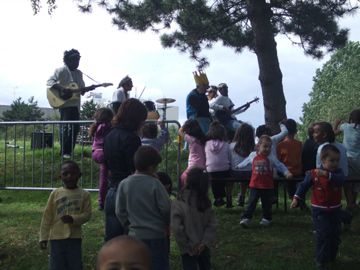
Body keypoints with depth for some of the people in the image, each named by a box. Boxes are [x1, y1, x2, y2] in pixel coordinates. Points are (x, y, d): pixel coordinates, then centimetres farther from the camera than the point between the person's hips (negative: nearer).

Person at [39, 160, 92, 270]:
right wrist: (43, 237, 0)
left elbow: (87, 214, -3)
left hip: (75, 237, 0)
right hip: (57, 237, 1)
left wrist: (73, 219, -21)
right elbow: (47, 217, 3)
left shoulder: (84, 194, -2)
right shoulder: (55, 193, 0)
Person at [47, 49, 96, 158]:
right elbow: (50, 81, -15)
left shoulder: (79, 73, 16)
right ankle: (64, 152, -1)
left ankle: (69, 151, 16)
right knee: (65, 127, -7)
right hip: (64, 103, -7)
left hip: (75, 104, 7)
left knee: (75, 128, 6)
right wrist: (62, 89, -27)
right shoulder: (61, 70, -6)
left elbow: (82, 89, 19)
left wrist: (88, 88, -2)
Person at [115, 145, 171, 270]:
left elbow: (120, 211, 0)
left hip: (135, 235, 4)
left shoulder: (124, 184, -4)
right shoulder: (155, 184, -15)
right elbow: (166, 208, -11)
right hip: (156, 235, -4)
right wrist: (166, 223, 8)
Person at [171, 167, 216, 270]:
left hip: (188, 249, -4)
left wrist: (187, 246, -10)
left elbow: (177, 228, -20)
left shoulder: (178, 203, -19)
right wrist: (205, 243, -9)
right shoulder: (205, 202, -6)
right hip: (204, 247, 4)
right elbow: (212, 224, -8)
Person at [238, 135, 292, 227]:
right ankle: (246, 218, 4)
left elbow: (280, 166, -7)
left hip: (267, 186, 0)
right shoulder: (253, 155, 0)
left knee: (266, 203, 12)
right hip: (255, 185, 1)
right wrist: (239, 166, 32)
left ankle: (266, 218, 28)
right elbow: (245, 162, 18)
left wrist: (287, 172, -21)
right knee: (252, 202, 1)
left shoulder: (271, 157, -7)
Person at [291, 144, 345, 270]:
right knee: (323, 235, -9)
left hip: (335, 209, 4)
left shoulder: (338, 172, -6)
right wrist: (296, 198, -9)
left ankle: (331, 257, 35)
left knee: (335, 234, 14)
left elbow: (340, 180, -29)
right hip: (320, 210, -3)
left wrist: (327, 174, -44)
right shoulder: (313, 173, -10)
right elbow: (304, 185, -1)